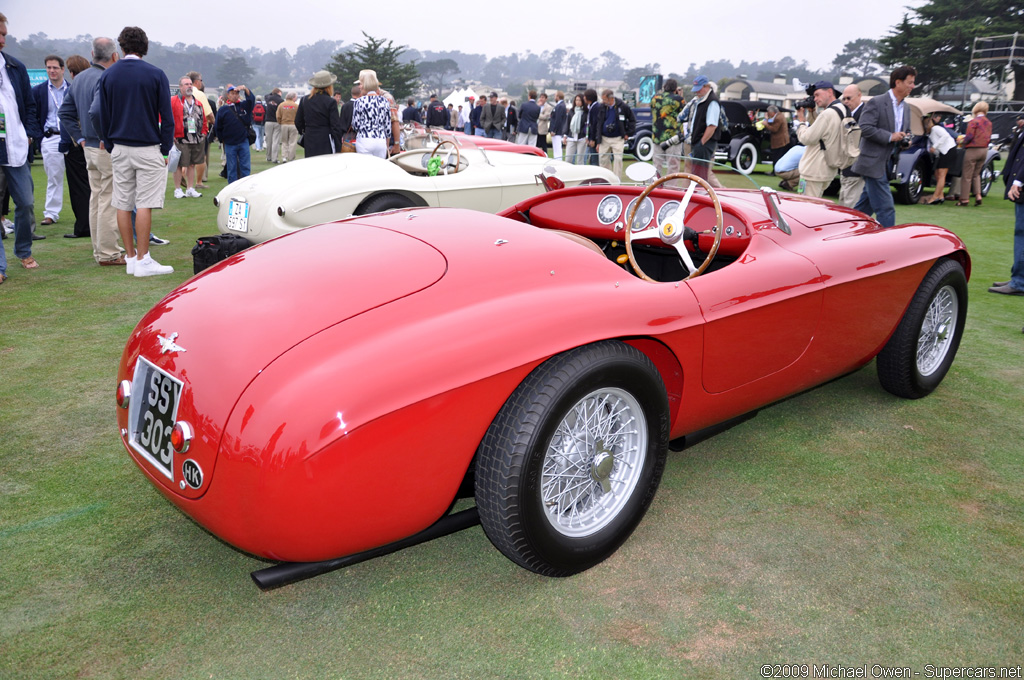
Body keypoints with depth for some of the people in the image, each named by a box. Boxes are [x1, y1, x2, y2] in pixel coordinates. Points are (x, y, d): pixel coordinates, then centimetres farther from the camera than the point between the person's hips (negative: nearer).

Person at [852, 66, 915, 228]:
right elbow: (865, 128, -18)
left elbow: (905, 132, 26)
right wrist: (890, 136, -18)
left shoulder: (906, 108, 16)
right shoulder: (877, 102, -9)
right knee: (886, 209, -9)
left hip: (887, 166, 8)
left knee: (864, 207, 13)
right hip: (873, 164, -8)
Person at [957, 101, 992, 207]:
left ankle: (964, 199, 2)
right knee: (976, 174, 19)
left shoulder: (974, 121, -13)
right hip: (984, 150, 7)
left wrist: (963, 142, 2)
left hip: (972, 150, -7)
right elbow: (989, 138, 14)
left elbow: (969, 136, -17)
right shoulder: (989, 123, 9)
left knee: (967, 176, 0)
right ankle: (978, 195, 8)